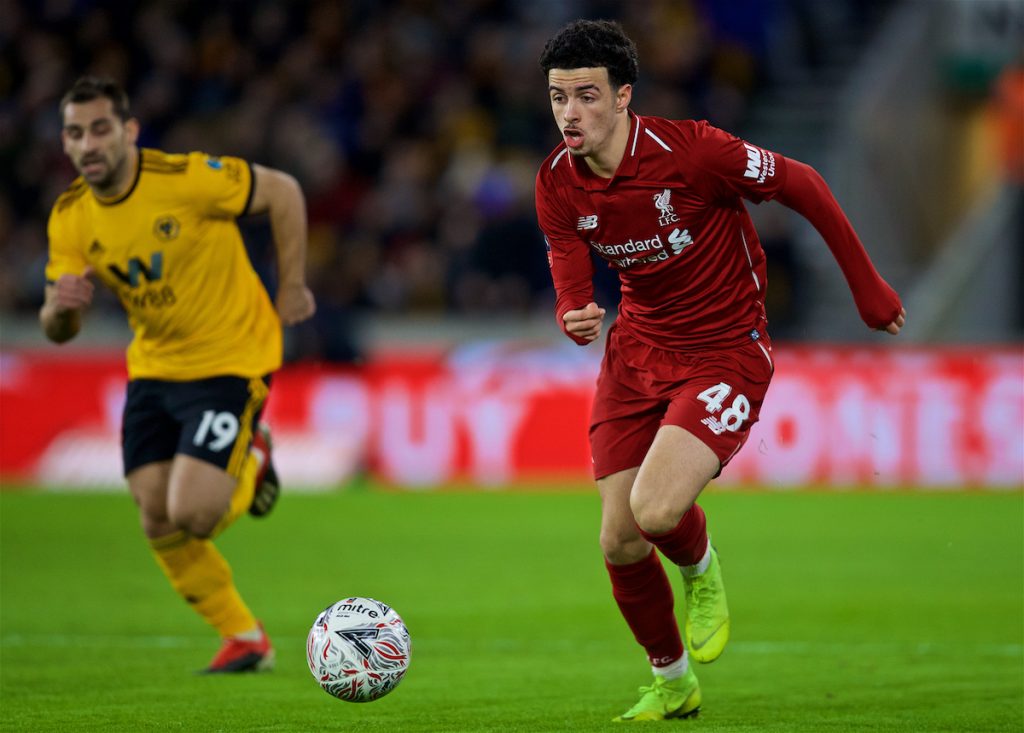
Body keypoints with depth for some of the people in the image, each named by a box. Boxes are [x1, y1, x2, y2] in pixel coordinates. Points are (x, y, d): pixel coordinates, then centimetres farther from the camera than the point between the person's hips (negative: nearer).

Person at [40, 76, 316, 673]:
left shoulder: (187, 178, -22)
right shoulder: (70, 218, -5)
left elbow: (283, 192, -9)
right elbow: (59, 331, -1)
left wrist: (292, 286, -6)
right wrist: (61, 307, -25)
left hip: (230, 358, -6)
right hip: (154, 369, 6)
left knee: (191, 515, -17)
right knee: (158, 522, 2)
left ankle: (252, 461, 18)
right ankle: (246, 640, 20)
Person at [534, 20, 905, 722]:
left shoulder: (689, 149, -23)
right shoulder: (558, 184, -7)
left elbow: (802, 185, -11)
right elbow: (572, 289, -3)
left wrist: (867, 288, -3)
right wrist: (577, 320, -30)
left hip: (725, 354, -5)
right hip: (636, 354, 6)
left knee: (655, 511, -26)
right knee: (619, 541, 2)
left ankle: (702, 571, 12)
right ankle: (672, 682, 28)